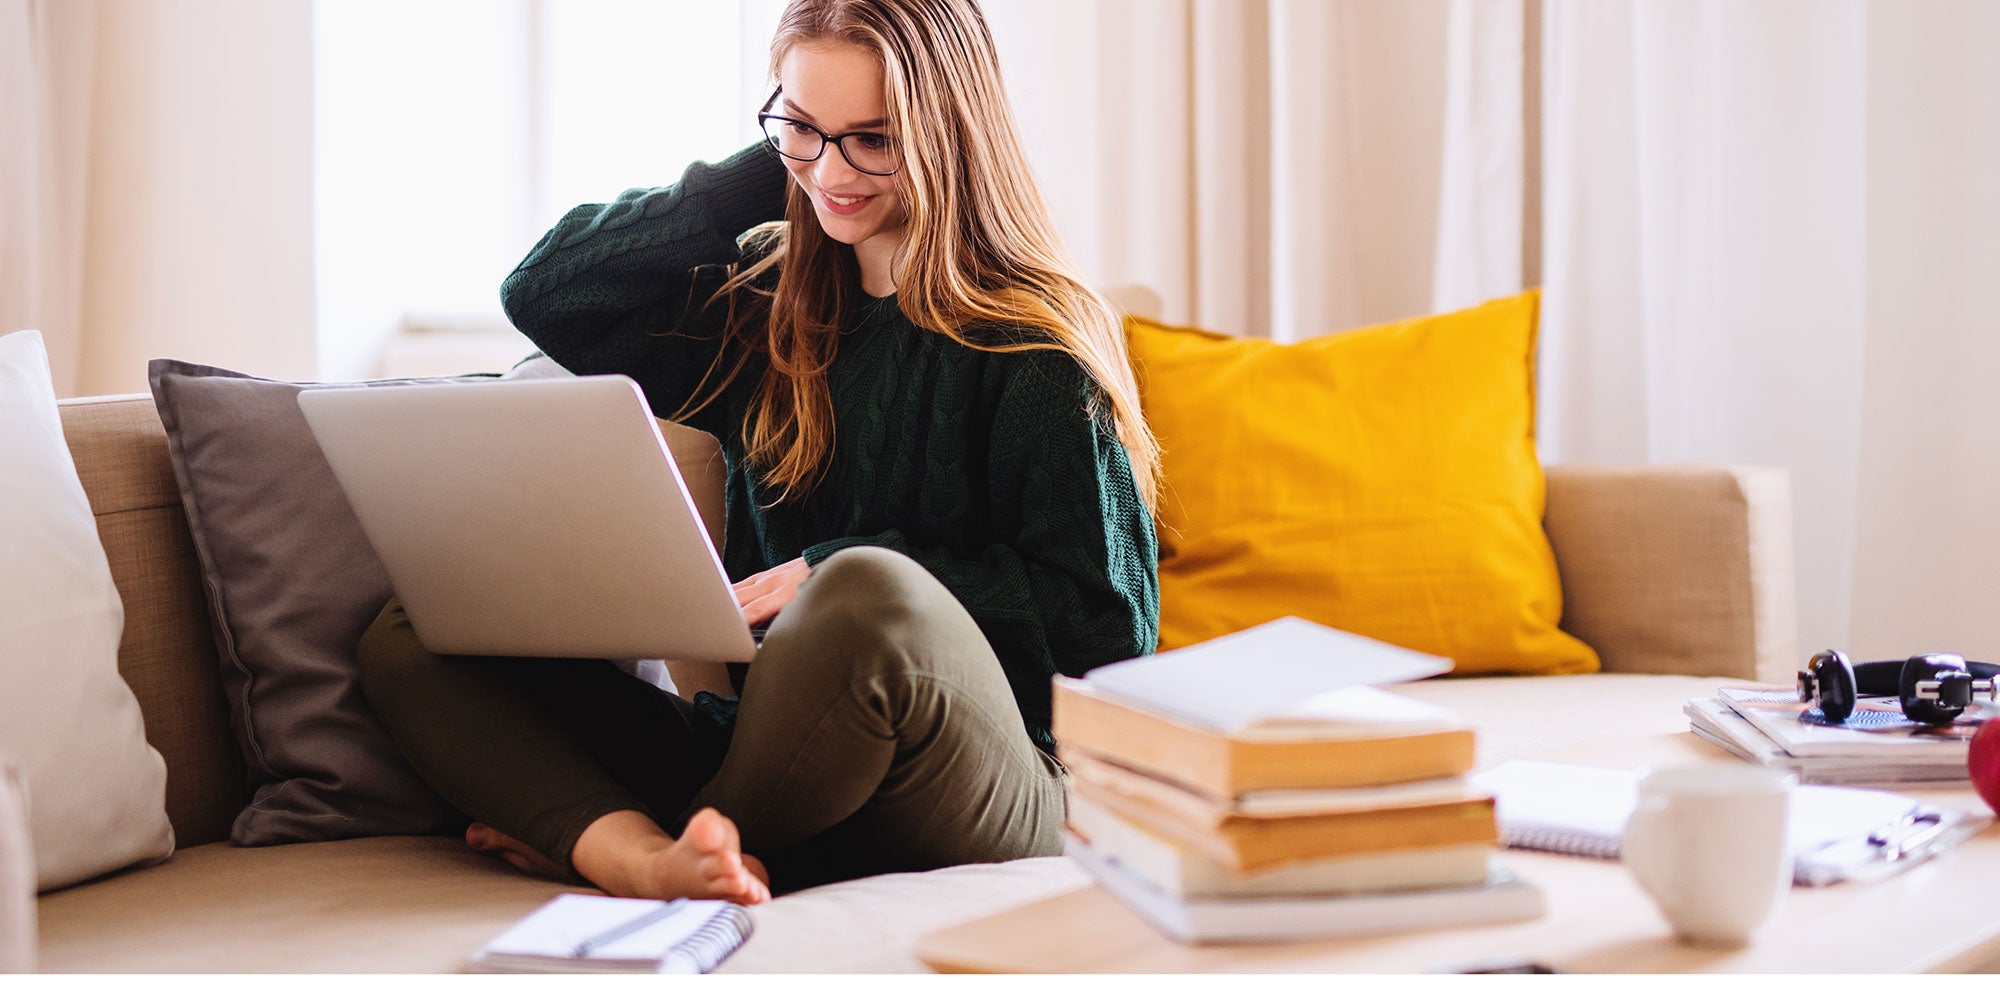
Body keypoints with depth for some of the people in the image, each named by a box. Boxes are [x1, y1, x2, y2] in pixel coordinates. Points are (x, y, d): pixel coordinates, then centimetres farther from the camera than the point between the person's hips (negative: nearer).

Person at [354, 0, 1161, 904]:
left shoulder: (1031, 342, -3)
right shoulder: (763, 312, 15)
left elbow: (1109, 620, -7)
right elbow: (543, 292, 10)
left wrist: (840, 576, -13)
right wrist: (769, 174, 6)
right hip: (763, 763, 6)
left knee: (870, 597, -38)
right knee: (408, 639, -4)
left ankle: (584, 838, -12)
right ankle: (651, 861, -30)